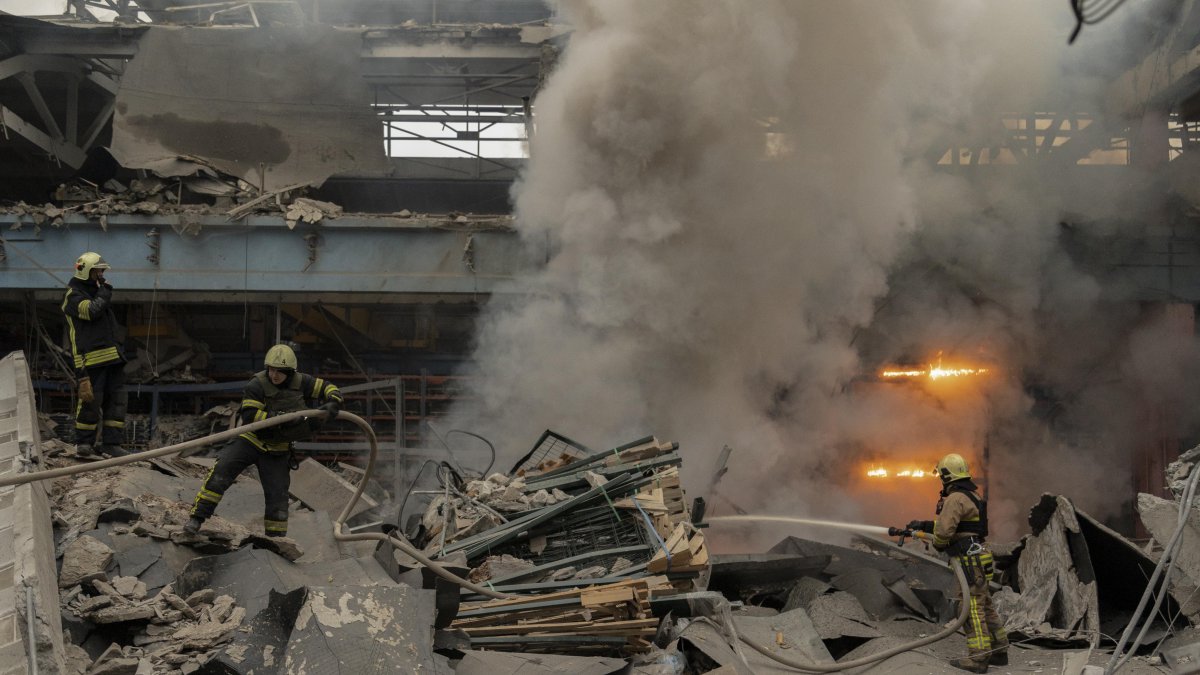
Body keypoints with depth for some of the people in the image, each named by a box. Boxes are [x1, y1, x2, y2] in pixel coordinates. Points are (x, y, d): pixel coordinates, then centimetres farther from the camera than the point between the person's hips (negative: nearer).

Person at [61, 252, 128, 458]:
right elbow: (93, 310, -23)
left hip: (112, 358, 8)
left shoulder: (97, 292, 24)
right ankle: (84, 443, 7)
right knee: (91, 401, -7)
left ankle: (111, 443, 6)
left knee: (116, 400, 3)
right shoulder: (74, 296, -4)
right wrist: (105, 291, -8)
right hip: (92, 359, -8)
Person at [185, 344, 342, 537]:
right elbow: (249, 416, -25)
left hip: (277, 450, 3)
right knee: (220, 471, -20)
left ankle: (276, 538, 14)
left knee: (278, 493, 0)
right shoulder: (257, 385, -19)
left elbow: (328, 388, 0)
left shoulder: (300, 382, -7)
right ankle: (197, 518, -14)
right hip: (250, 440, -2)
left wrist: (333, 404, -23)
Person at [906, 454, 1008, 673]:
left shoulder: (955, 498, -16)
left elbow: (944, 529, -23)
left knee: (973, 608, -7)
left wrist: (938, 544, -1)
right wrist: (923, 525, 25)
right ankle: (999, 651, 21)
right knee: (985, 606, 15)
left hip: (968, 561, -10)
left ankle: (978, 658, -5)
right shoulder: (972, 496, 17)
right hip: (978, 558, 10)